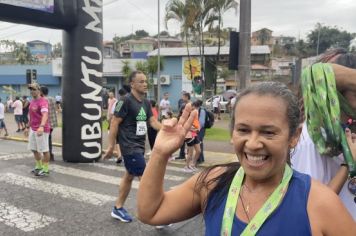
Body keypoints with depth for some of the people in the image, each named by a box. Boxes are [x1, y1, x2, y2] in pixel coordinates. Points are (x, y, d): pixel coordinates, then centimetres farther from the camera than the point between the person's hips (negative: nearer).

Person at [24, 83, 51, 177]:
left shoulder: (43, 102, -18)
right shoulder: (32, 101, 12)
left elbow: (45, 115, -35)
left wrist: (41, 126, -49)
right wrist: (28, 127, 25)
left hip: (42, 129, -10)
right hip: (33, 129, 10)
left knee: (44, 150, 2)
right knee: (34, 149, 19)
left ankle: (46, 170, 13)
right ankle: (39, 167, 36)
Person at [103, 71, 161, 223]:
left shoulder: (146, 103, 9)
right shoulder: (126, 100, -15)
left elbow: (153, 121, 6)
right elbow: (114, 122, -14)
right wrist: (111, 146, -13)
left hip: (140, 146, 9)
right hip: (130, 146, -9)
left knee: (129, 176, 16)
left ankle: (118, 209, 30)